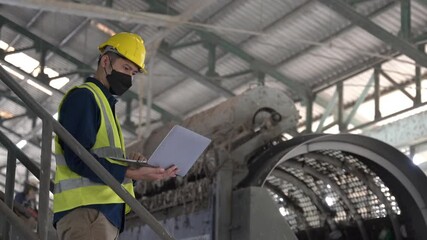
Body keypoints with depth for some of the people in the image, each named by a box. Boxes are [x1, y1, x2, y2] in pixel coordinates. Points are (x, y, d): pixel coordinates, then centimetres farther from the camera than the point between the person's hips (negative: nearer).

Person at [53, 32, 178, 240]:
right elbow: (78, 158, -15)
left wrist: (127, 161, 4)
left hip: (106, 214, 10)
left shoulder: (104, 104, 28)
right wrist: (131, 173, -21)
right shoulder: (83, 96, -2)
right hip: (85, 210, -10)